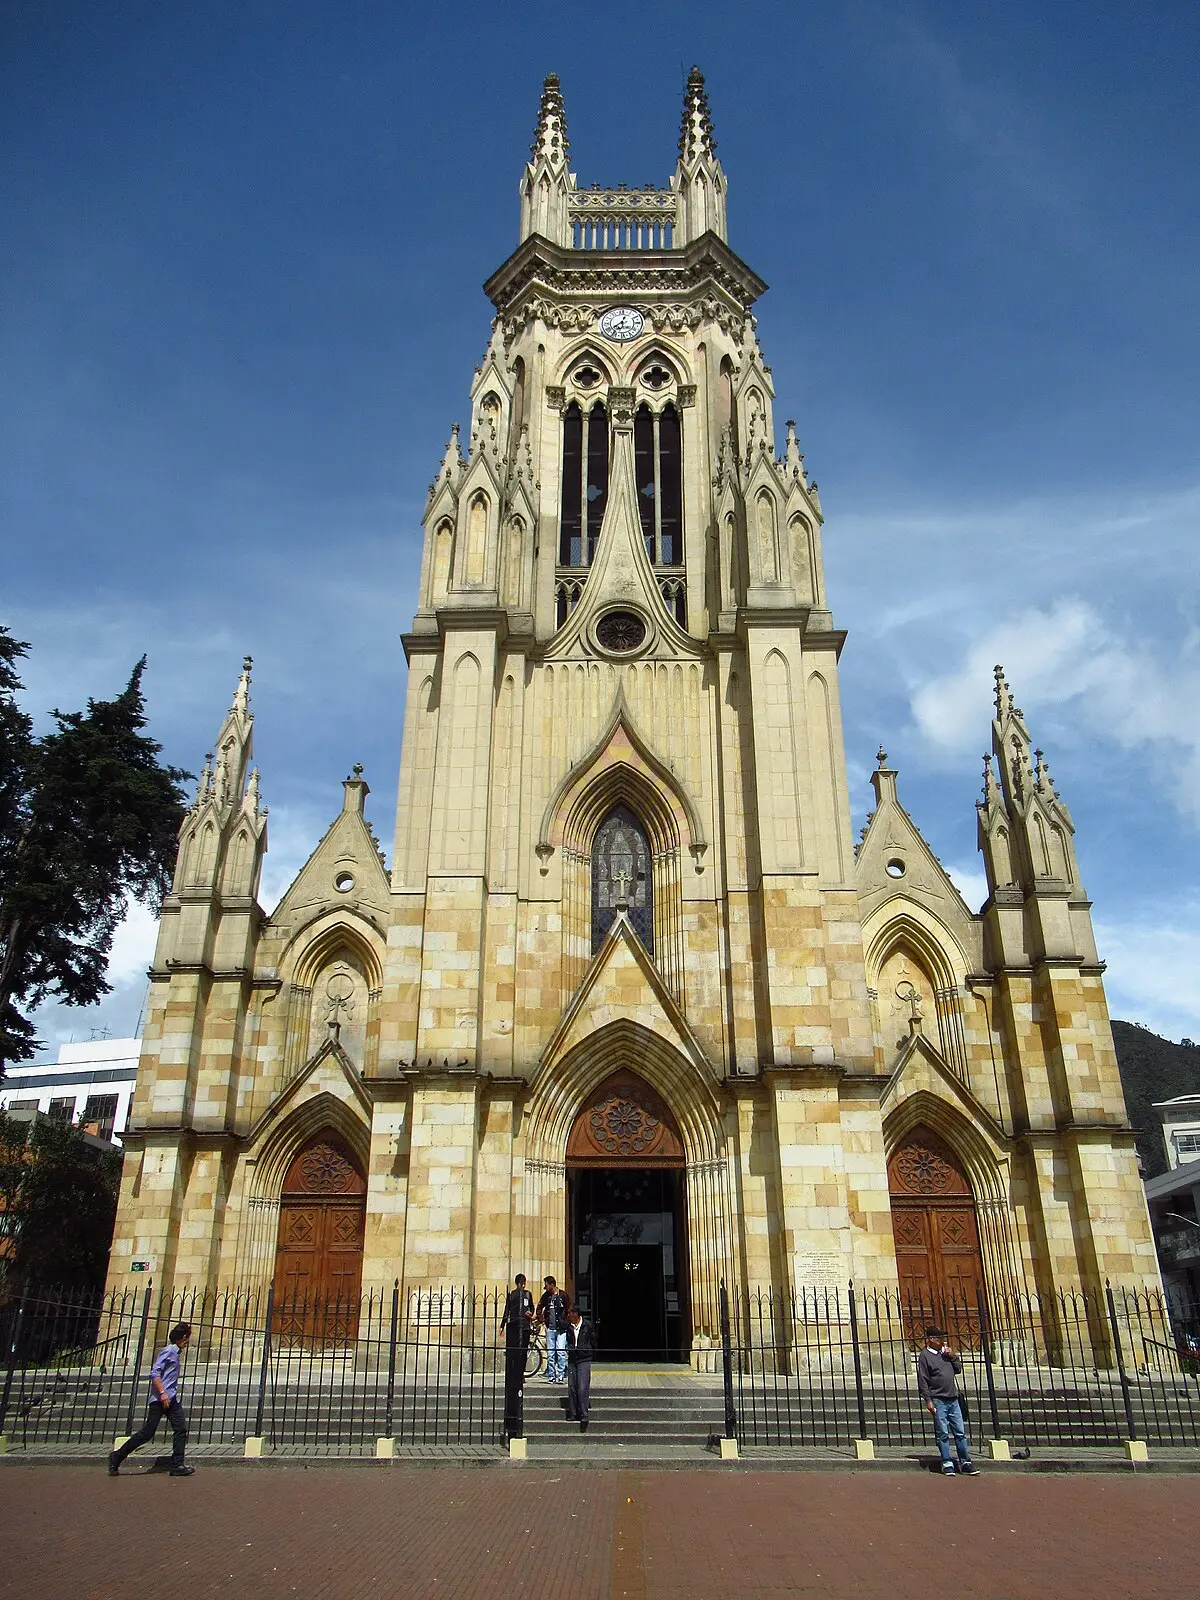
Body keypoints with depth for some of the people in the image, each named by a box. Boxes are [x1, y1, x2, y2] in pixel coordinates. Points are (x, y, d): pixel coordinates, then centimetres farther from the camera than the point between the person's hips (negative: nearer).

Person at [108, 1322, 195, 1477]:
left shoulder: (177, 1352, 19)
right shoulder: (168, 1350, -9)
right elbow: (154, 1373, -18)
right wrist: (162, 1393, -24)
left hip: (171, 1399, 9)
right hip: (160, 1399, -9)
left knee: (181, 1429, -2)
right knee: (147, 1432, -6)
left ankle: (177, 1466, -1)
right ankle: (116, 1458, 9)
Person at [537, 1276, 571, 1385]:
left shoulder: (563, 1295, -4)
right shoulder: (546, 1296, 7)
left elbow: (569, 1310, 3)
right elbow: (539, 1308, 18)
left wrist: (565, 1323, 0)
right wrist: (542, 1322, 11)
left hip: (561, 1329, -4)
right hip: (550, 1329, 4)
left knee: (561, 1352, -11)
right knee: (550, 1354, 5)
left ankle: (561, 1376, -5)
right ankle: (551, 1376, 12)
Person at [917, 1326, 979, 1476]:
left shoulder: (946, 1352, 13)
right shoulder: (925, 1356, -6)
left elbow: (958, 1369, 18)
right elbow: (922, 1380, -8)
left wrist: (953, 1356, 1)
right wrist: (928, 1400, -13)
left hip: (953, 1399, 6)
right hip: (938, 1401, -6)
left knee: (961, 1432, 6)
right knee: (943, 1434, -2)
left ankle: (965, 1463, 12)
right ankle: (947, 1464, 6)